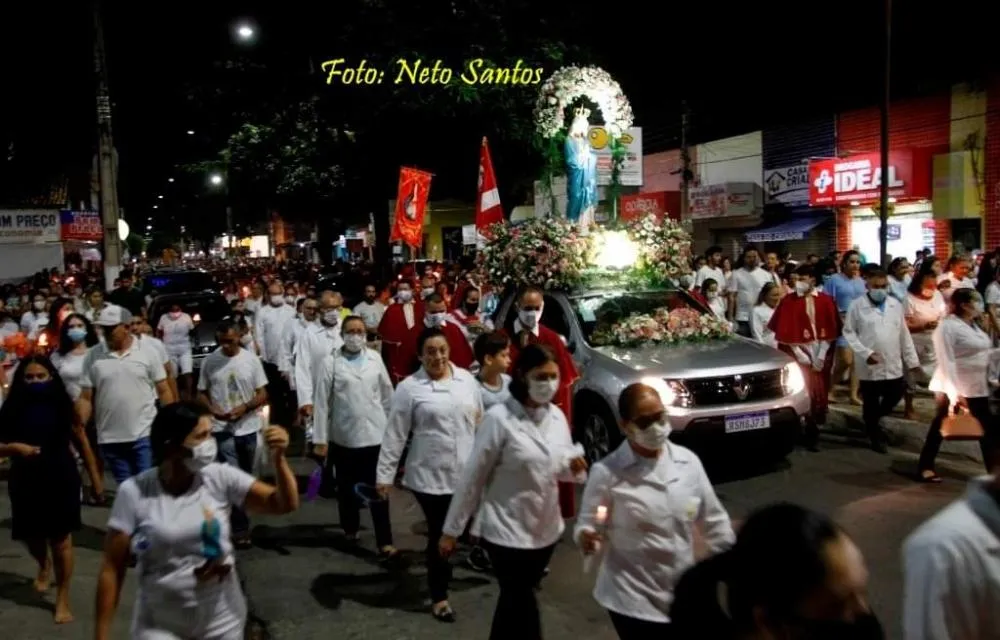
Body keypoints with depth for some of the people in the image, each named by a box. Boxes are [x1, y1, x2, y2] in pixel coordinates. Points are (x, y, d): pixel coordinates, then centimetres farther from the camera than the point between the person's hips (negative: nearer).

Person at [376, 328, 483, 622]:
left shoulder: (467, 379, 4)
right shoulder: (409, 387, -7)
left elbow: (481, 422, 11)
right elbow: (395, 435, -5)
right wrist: (384, 474, -6)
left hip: (468, 472, 3)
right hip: (429, 475, -3)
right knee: (439, 534, 7)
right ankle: (439, 596, 25)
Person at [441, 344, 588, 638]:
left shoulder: (557, 416, 0)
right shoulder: (499, 418, -18)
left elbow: (561, 471, 10)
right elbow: (473, 478, -13)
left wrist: (575, 466, -13)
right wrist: (451, 529, -8)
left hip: (546, 530, 6)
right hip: (508, 531, -5)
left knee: (515, 602, 21)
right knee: (522, 609, 2)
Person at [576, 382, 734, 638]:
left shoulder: (688, 461, -2)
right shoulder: (607, 472, -14)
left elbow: (713, 521, 7)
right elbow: (587, 525, -7)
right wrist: (587, 538, -29)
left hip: (684, 595, 4)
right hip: (633, 599, -4)